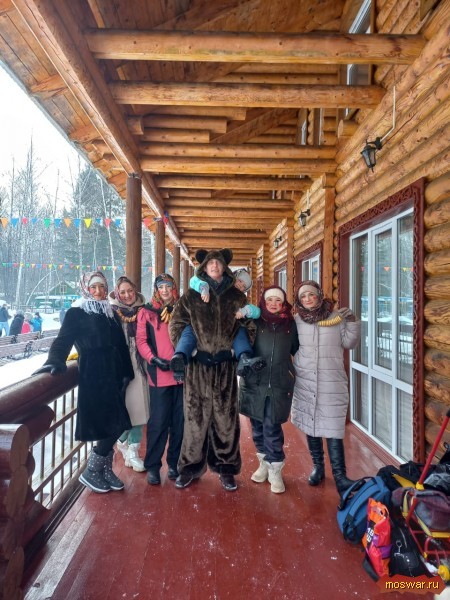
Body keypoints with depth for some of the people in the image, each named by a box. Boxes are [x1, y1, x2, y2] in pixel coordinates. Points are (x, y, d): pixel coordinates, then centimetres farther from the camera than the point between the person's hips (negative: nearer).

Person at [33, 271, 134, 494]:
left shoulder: (110, 313, 16)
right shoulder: (76, 313, 0)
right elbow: (64, 340, -11)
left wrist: (127, 373, 9)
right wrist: (55, 361, -31)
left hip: (114, 373, 6)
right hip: (93, 375, -6)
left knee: (116, 424, 6)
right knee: (111, 425, -8)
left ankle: (106, 469, 23)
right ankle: (90, 472, 11)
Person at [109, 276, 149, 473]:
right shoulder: (112, 312, 0)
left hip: (139, 366, 3)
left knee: (138, 408, 3)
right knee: (123, 407, 1)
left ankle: (132, 449, 15)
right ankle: (125, 443, 27)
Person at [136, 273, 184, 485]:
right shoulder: (147, 312, 5)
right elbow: (141, 340, -1)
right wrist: (154, 360, -14)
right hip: (160, 375, -2)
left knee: (179, 421, 8)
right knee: (158, 422, 0)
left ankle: (175, 463, 22)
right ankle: (152, 466, 15)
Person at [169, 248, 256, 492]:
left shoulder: (236, 296, 9)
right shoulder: (191, 296, 4)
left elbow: (249, 326, 12)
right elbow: (176, 324, 4)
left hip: (225, 365, 1)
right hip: (198, 365, -1)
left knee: (226, 416, 7)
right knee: (196, 415, 5)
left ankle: (226, 468, 22)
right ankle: (190, 466, 21)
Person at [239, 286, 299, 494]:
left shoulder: (290, 324, 7)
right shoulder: (255, 322, 2)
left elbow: (296, 350, 17)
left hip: (279, 384, 0)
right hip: (254, 382, 1)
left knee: (272, 427, -3)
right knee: (258, 426, 11)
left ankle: (275, 471, 14)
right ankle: (264, 462, 32)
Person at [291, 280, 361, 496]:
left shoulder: (336, 317, -2)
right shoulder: (296, 321, 0)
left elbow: (349, 343, 1)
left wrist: (352, 322, -11)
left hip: (331, 383, -2)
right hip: (305, 382, 2)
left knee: (332, 428, -3)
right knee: (310, 425, 13)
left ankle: (339, 475, 9)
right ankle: (317, 466, 31)